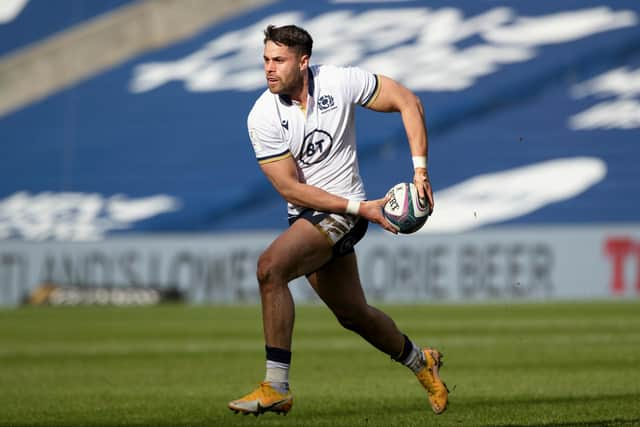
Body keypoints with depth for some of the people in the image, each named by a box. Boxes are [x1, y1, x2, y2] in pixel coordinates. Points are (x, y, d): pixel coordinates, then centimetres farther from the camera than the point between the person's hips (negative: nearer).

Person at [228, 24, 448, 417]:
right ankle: (420, 361, 44)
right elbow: (292, 189, -11)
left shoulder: (340, 82, -12)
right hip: (305, 215, 4)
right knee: (353, 314, 15)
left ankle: (277, 387, -22)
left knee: (270, 267, -27)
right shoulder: (262, 118, -10)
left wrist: (420, 170, -10)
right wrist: (360, 208, -18)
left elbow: (408, 102, -3)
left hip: (343, 214, -4)